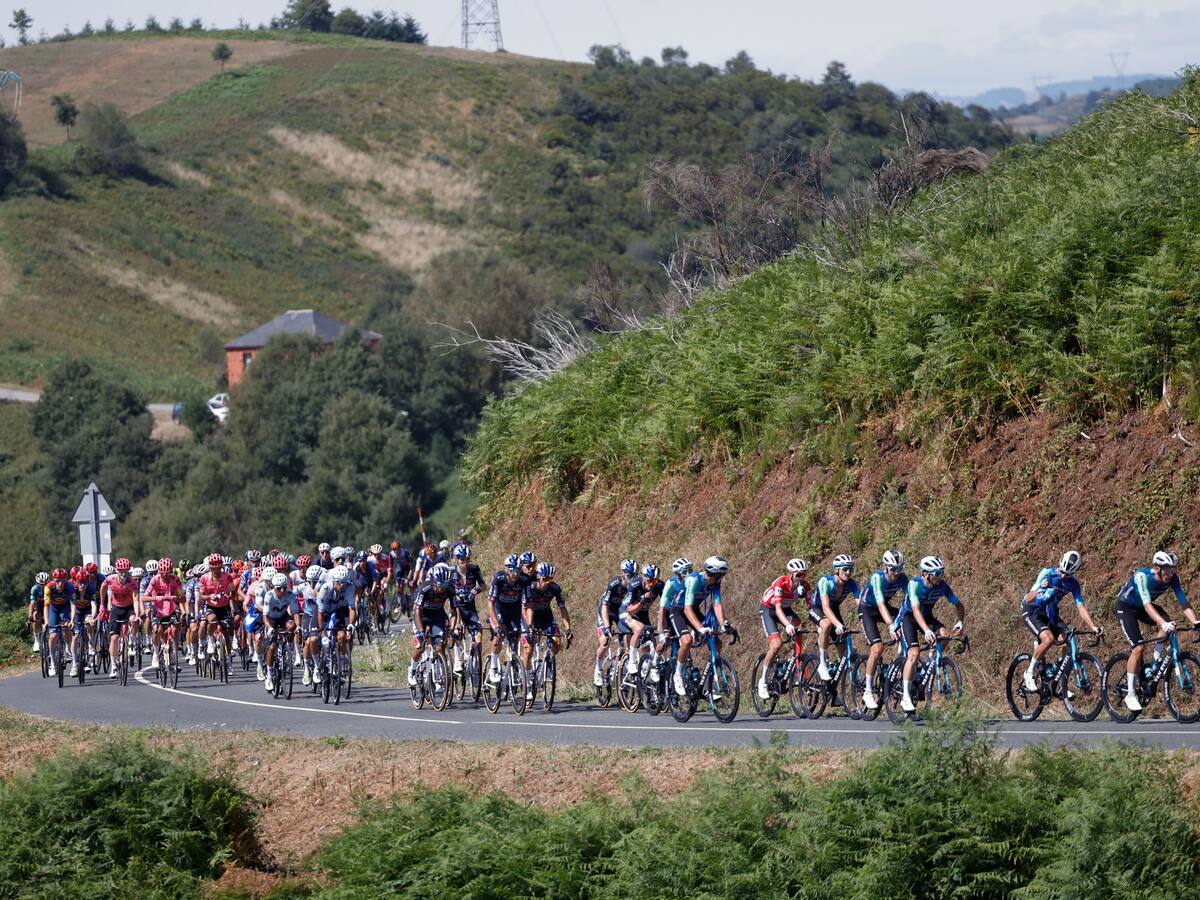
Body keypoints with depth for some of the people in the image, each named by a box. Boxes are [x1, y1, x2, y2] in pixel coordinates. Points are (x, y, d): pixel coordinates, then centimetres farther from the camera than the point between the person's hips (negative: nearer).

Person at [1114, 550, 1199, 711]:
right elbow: (1147, 605, -46)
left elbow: (1183, 602, -22)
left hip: (1141, 607, 5)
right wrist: (1163, 623, -60)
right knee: (1139, 648, -18)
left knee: (1166, 621, -24)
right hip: (1125, 607, -5)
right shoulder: (1142, 576, -36)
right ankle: (1130, 695, -10)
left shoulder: (1172, 578, -20)